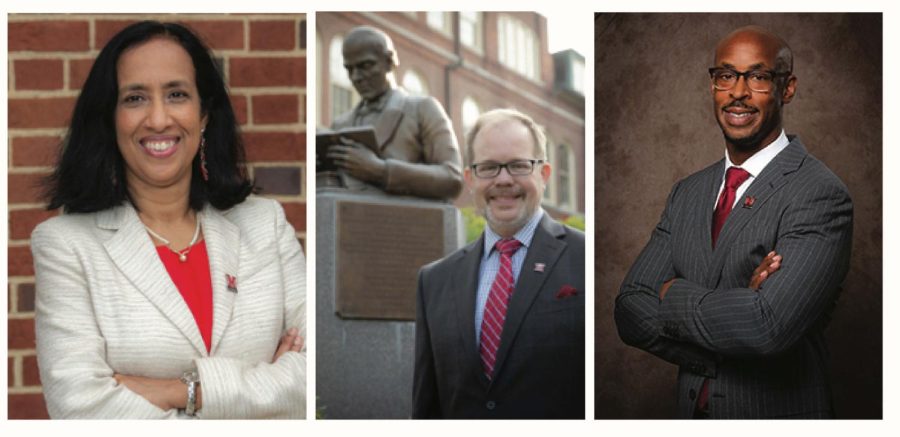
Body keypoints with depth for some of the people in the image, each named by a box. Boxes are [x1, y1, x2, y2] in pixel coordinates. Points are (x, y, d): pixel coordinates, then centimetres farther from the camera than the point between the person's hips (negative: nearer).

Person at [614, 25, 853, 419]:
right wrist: (738, 306, -20)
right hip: (692, 413, 6)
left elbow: (769, 327, -29)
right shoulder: (687, 193, 4)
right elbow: (630, 313, -5)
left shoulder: (820, 195, -17)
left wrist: (674, 296, -13)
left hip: (778, 415, -6)